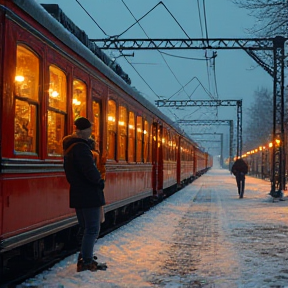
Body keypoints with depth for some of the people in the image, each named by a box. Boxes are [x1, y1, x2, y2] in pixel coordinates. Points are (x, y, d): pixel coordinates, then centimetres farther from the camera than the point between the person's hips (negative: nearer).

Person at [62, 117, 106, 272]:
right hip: (89, 195, -9)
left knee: (87, 228, 19)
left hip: (77, 194, 10)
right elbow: (90, 170, -25)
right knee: (92, 229, -3)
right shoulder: (81, 147, -19)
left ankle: (85, 258, 22)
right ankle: (87, 262, -2)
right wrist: (100, 181, -8)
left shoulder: (69, 147, 13)